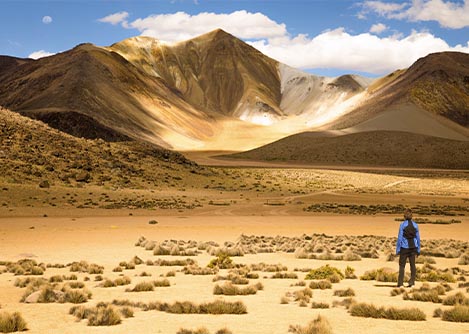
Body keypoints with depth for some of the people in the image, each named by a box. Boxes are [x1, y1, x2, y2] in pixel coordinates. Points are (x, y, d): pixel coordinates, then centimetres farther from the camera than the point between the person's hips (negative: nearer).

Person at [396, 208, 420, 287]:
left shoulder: (402, 225, -10)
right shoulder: (415, 225, 0)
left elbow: (400, 238, -11)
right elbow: (418, 238, 3)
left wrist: (397, 249, -6)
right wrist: (418, 250, 11)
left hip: (404, 248, -3)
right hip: (413, 247, 3)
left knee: (402, 265, 5)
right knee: (412, 264, 10)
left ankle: (400, 282, 0)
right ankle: (412, 281, 6)